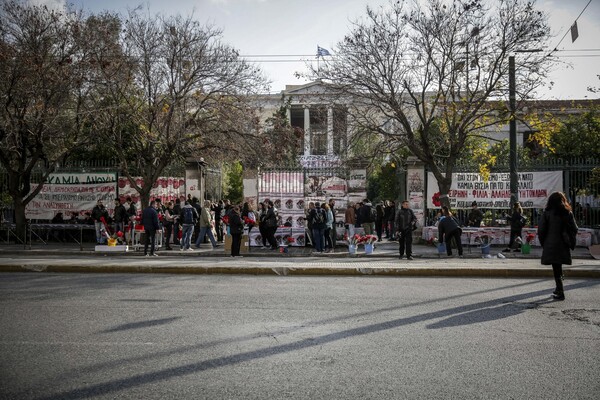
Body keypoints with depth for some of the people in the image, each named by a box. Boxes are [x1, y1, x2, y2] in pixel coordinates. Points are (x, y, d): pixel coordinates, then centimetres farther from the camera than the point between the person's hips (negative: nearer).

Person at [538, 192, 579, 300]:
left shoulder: (547, 213, -7)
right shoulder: (568, 213, 2)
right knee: (558, 267, 19)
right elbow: (574, 229, 3)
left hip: (551, 245, -3)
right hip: (564, 246, 3)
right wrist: (571, 244, 10)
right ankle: (559, 289, 28)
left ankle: (560, 292, -2)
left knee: (556, 269, 0)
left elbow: (541, 230, -7)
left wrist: (543, 244, 4)